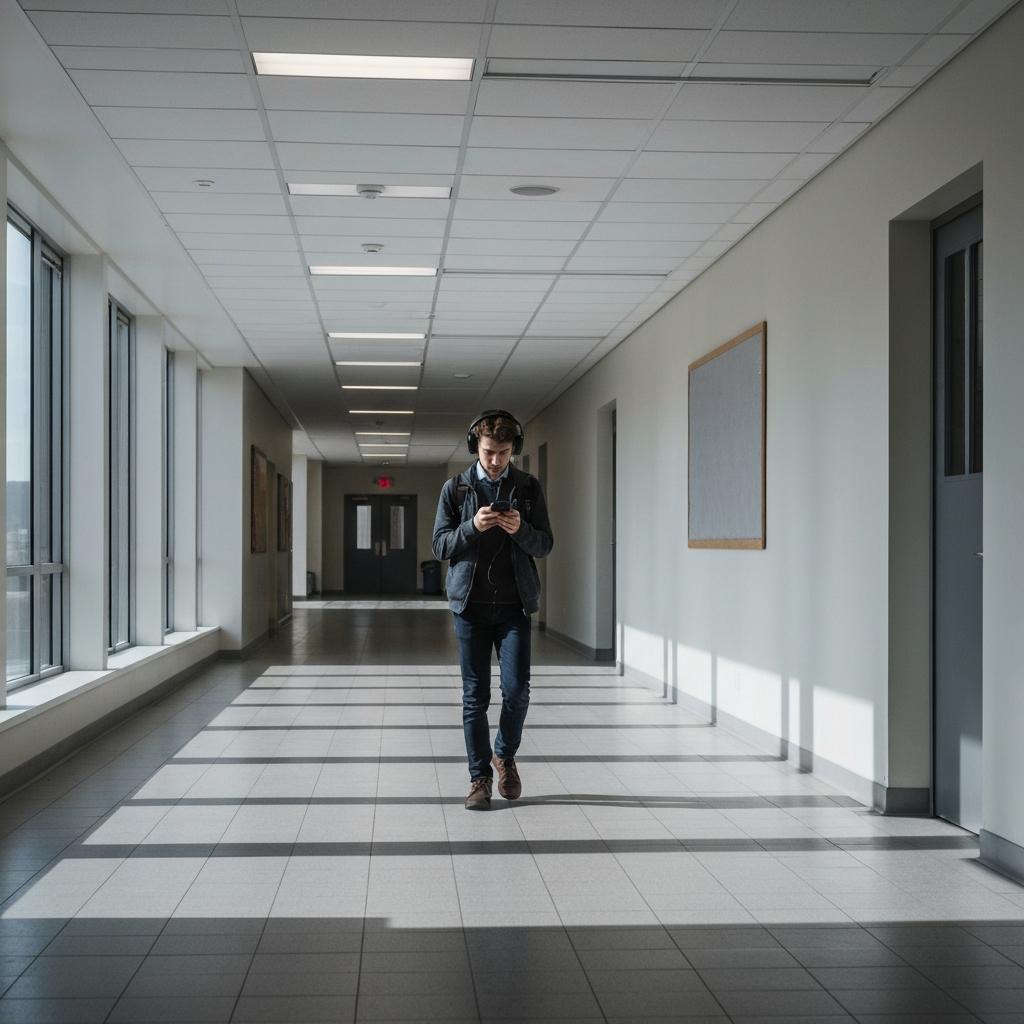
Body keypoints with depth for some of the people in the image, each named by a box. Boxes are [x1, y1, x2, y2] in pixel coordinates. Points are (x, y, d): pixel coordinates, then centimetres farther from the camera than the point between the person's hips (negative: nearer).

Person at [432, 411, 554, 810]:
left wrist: (521, 530, -17)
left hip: (515, 605, 0)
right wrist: (472, 527, -17)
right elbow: (440, 545, 1)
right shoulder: (455, 489, 4)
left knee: (517, 691, -6)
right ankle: (480, 777, 13)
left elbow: (545, 545, 4)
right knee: (475, 696, 3)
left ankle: (505, 754, 21)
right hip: (471, 605, 0)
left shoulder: (528, 488, 5)